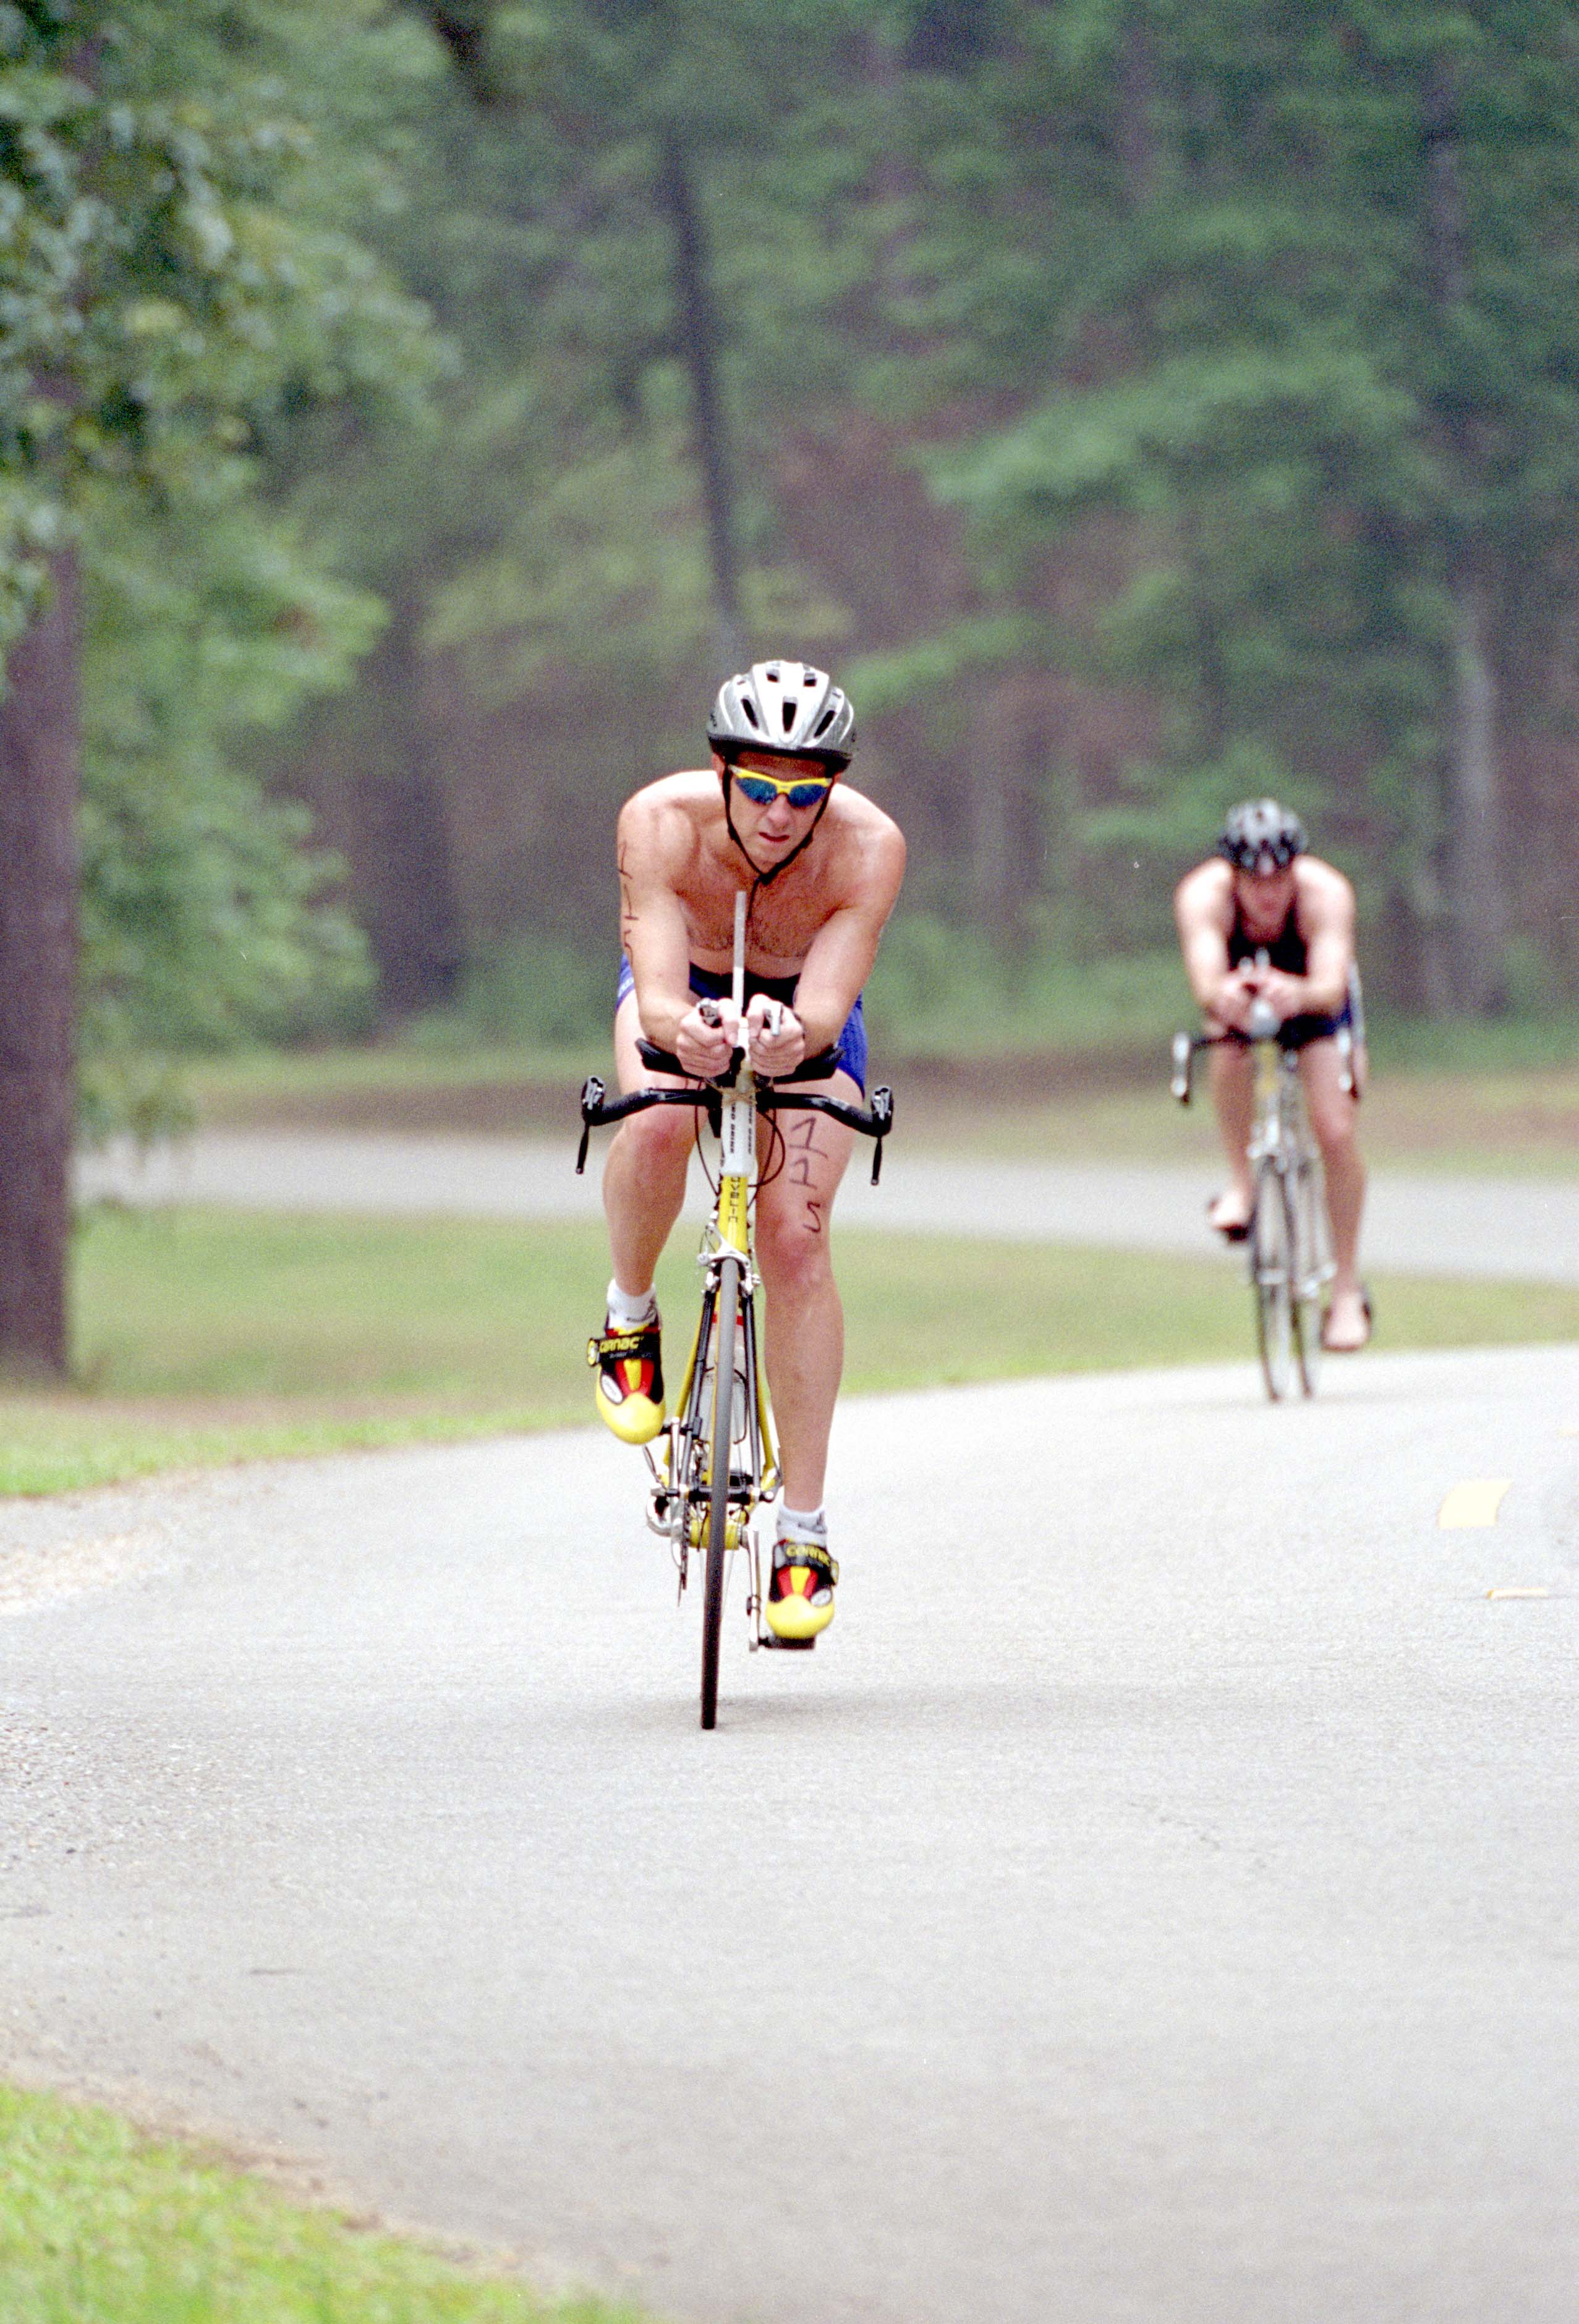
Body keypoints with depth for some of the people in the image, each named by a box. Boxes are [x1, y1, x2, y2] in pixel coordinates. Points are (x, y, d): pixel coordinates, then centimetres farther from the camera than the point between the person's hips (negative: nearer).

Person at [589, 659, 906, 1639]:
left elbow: (828, 1007, -40)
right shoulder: (661, 822, -33)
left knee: (797, 1235, -18)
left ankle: (805, 1530, -12)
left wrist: (794, 1033, -63)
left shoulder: (870, 848, -33)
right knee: (659, 1123, -35)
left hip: (804, 1015, 0)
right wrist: (683, 1030, -63)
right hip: (685, 997, 0)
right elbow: (658, 994, -40)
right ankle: (630, 1318, -5)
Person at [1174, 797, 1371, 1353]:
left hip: (1312, 997, 0)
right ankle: (1241, 1183, -16)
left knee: (1336, 1131, -14)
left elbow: (1332, 987, -49)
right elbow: (1205, 978, -50)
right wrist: (1220, 995, -74)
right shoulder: (1203, 896, -34)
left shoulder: (1326, 893, -36)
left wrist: (1300, 994, -72)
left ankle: (1348, 1291, -1)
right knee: (1230, 1058, -36)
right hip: (1241, 992, 0)